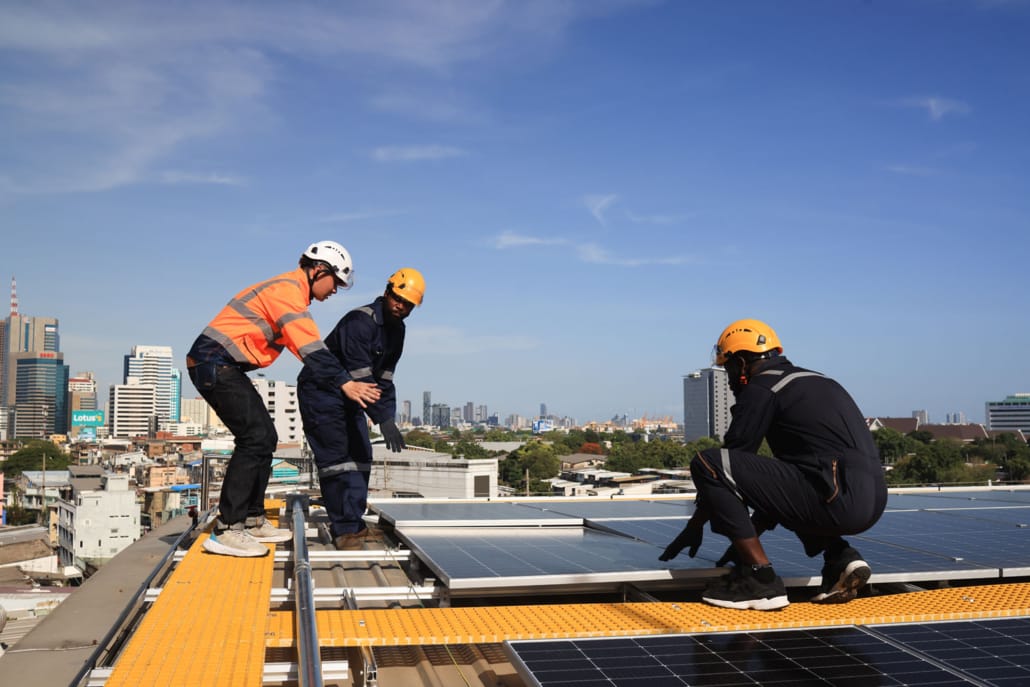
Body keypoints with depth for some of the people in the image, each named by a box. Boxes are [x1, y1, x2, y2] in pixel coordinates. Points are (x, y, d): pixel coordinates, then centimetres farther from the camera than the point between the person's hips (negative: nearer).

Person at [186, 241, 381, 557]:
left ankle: (252, 521, 17)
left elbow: (305, 347, 21)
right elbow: (310, 347, -25)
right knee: (255, 438, -14)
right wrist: (344, 383, -27)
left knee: (265, 438, 11)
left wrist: (338, 377, 14)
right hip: (215, 362, -11)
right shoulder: (288, 289, -15)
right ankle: (226, 531, -12)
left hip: (221, 366, 11)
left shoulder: (290, 290, 18)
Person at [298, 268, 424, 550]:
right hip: (321, 392, -9)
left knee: (361, 457, 8)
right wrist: (384, 420, -36)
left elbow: (383, 378, 9)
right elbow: (359, 376, -33)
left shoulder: (397, 330, 3)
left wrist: (389, 417, 1)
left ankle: (354, 524, 16)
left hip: (349, 397, 10)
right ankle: (345, 529, -9)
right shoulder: (360, 321, -26)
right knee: (338, 457, -14)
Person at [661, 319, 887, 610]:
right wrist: (748, 535, 34)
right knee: (786, 483, 39)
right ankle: (841, 558, 15)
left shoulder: (761, 389, 0)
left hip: (840, 501, -9)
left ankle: (760, 579, -7)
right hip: (873, 502, 9)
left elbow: (723, 466, 3)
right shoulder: (816, 380, 26)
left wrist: (694, 527, 16)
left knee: (706, 463, -9)